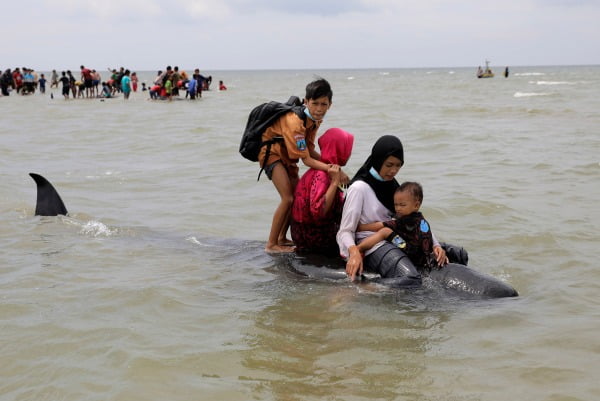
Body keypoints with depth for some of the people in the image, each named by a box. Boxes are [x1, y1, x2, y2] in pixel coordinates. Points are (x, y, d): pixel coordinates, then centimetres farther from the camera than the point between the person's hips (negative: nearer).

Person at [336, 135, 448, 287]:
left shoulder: (392, 185, 15)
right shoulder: (359, 188, -10)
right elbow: (345, 231, -12)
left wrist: (435, 244, -3)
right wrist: (354, 252, -33)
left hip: (397, 243, 9)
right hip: (374, 247, -9)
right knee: (411, 279, -37)